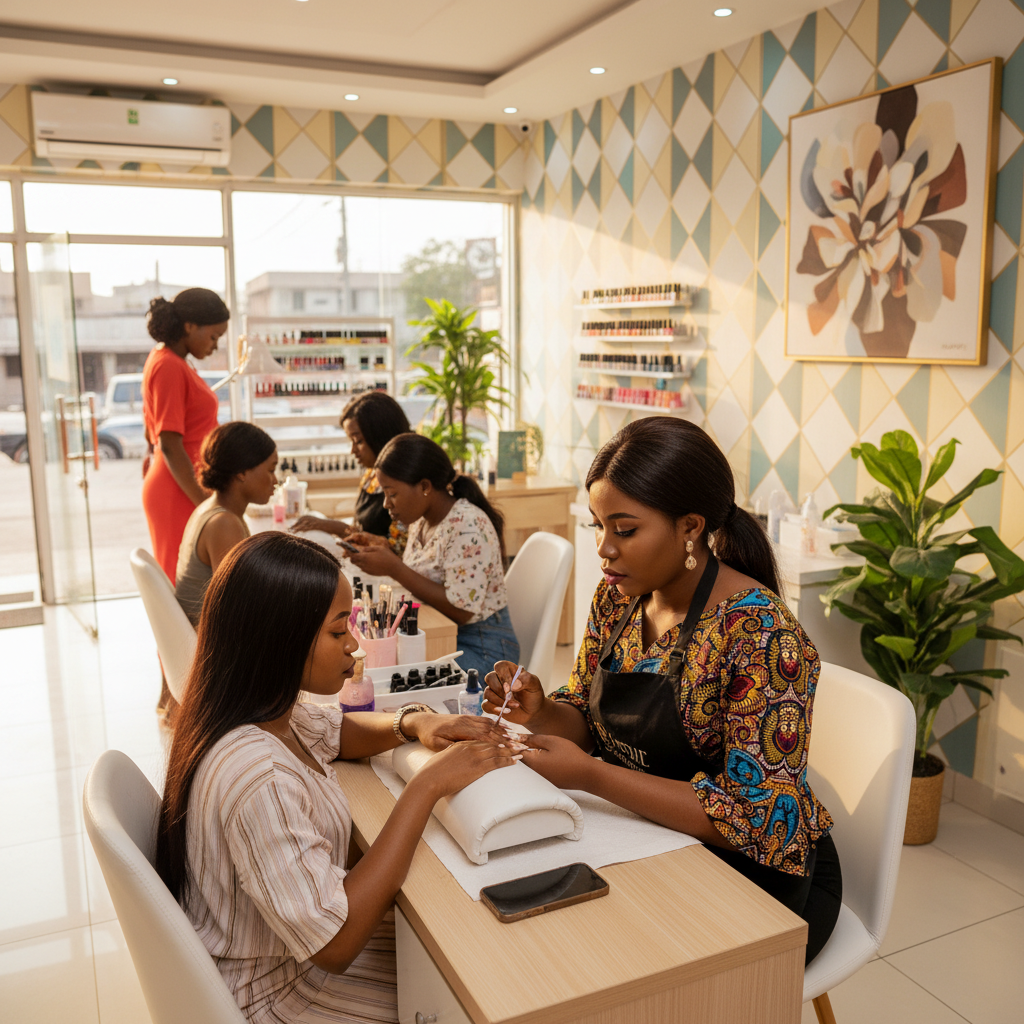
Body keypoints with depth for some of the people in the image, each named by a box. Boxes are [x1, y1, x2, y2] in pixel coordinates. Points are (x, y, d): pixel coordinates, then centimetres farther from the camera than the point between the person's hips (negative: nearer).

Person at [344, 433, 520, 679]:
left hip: (480, 648, -8)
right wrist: (384, 551, 1)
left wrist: (394, 568, -22)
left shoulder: (468, 525, -21)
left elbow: (461, 610, -25)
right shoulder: (422, 520, 5)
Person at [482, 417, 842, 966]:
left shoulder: (760, 635, -25)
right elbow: (590, 723, 8)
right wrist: (540, 712, -15)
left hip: (760, 876, -6)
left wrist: (590, 775, -30)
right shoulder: (618, 597, -3)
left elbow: (757, 816, -27)